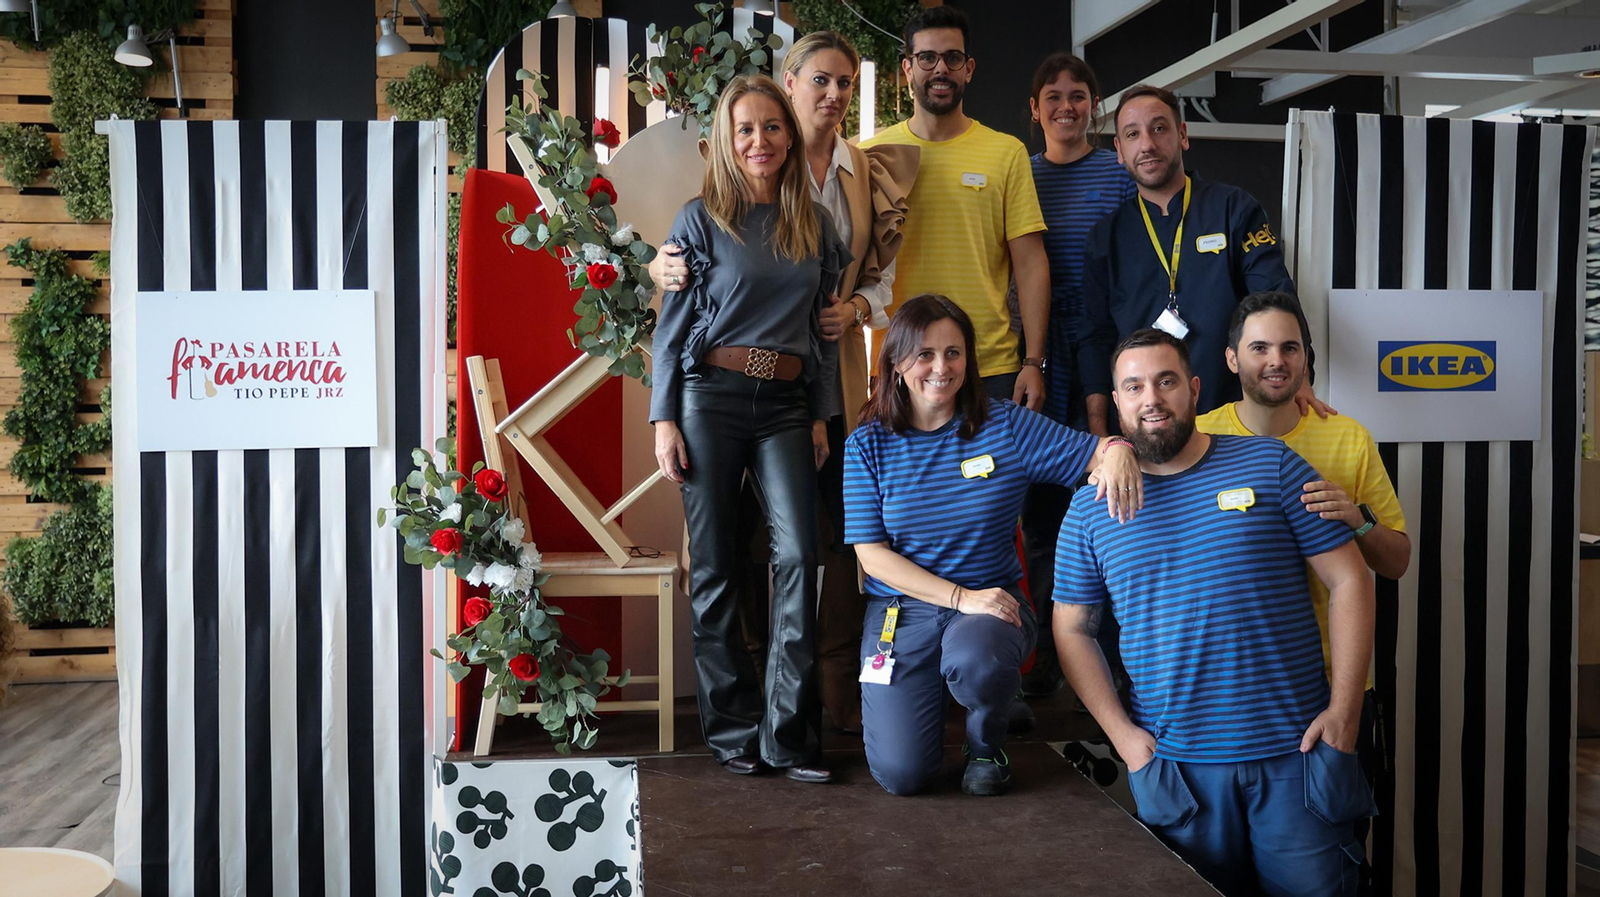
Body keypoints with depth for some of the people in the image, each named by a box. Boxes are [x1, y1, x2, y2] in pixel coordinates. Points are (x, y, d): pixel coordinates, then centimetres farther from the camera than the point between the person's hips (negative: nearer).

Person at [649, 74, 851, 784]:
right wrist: (664, 421, -4)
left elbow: (824, 325, 15)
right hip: (711, 398, -2)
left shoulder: (813, 224, 12)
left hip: (786, 405, 3)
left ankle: (788, 732, -5)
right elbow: (672, 325, 2)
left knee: (798, 552, -12)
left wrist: (822, 414, 10)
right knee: (714, 563, 2)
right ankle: (732, 730, 13)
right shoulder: (702, 220, 2)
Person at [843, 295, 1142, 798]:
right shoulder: (867, 445, -1)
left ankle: (987, 746, 0)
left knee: (974, 661, -38)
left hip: (992, 604, 0)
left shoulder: (1006, 426, -1)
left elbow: (1094, 452, -5)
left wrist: (1117, 451, -32)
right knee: (900, 773, -15)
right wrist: (960, 597, -16)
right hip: (902, 609, 0)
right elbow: (871, 553, -5)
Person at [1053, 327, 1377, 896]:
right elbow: (1072, 629, 10)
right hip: (1177, 765, 1)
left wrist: (1343, 711, -6)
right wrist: (1121, 732, -2)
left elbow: (1349, 581, 1)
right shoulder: (1091, 509, 5)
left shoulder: (1269, 465, 1)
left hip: (1295, 753, -1)